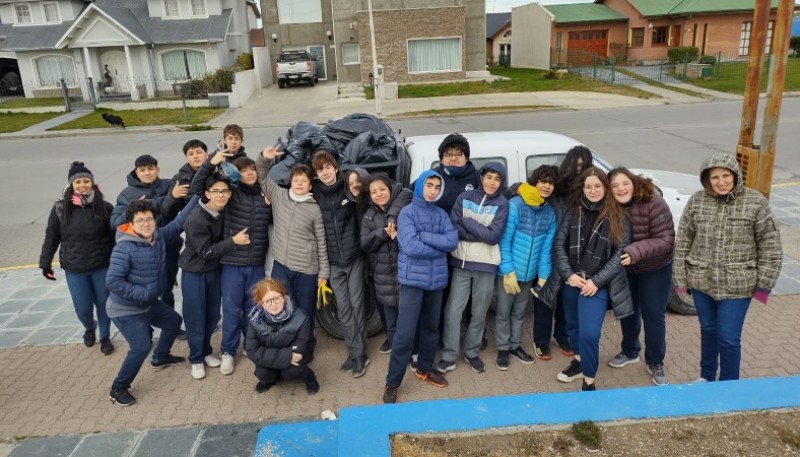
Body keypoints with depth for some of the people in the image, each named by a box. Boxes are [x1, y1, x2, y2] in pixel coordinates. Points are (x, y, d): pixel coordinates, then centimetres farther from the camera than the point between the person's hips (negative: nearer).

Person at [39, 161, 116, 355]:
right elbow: (51, 237, 3)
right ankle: (90, 327, 41)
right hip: (74, 269, 1)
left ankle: (105, 337, 34)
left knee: (104, 304, 11)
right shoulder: (60, 209, -6)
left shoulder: (104, 207, -9)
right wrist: (45, 263, 6)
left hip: (102, 266, -1)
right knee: (83, 309, 7)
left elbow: (116, 236, -5)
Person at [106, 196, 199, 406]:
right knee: (141, 347, -17)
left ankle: (160, 358, 48)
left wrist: (196, 197, -1)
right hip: (126, 310, -9)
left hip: (150, 303, 9)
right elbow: (113, 281, -31)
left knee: (174, 321, 25)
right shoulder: (124, 248, -27)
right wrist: (143, 293, -25)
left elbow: (178, 223, 5)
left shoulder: (159, 236, -6)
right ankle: (118, 388, 6)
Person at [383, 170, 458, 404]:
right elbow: (410, 247, -18)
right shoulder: (407, 212, -6)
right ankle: (392, 383, 5)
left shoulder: (441, 214, 9)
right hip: (413, 279, -5)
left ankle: (425, 368, 37)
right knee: (405, 334, -6)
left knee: (431, 327, 18)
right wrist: (439, 248, -9)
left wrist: (424, 236, -15)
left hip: (436, 279, 5)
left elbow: (453, 241, -7)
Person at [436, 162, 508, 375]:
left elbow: (494, 236, -12)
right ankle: (449, 356, 12)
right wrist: (481, 233, -14)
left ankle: (472, 352, 28)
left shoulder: (502, 204, -2)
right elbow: (452, 228, -7)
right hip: (461, 262, 1)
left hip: (486, 265, 0)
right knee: (453, 311, 1)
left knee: (479, 313, 11)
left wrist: (467, 223, -12)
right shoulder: (465, 197, 1)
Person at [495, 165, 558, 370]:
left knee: (519, 312, 19)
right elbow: (504, 241, -15)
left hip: (529, 272, 5)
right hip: (509, 270, -4)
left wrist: (543, 275, 0)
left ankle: (516, 345, 34)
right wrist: (508, 271, -17)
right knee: (504, 312, 8)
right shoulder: (515, 205, -17)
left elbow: (546, 247, 4)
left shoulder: (550, 212, 1)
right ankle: (503, 348, 23)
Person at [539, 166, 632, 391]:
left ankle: (589, 382, 7)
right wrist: (568, 274, -9)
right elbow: (559, 244, 1)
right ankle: (579, 361, 45)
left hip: (597, 285, -4)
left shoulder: (618, 218, -5)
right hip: (570, 281, 4)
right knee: (573, 326, 20)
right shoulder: (573, 212, 2)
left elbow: (620, 254, -7)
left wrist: (596, 281, -13)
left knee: (589, 333, -11)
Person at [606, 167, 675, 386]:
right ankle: (629, 351, 40)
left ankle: (656, 363, 23)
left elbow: (665, 240, -27)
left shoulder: (653, 203, -26)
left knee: (653, 316, 5)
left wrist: (635, 251, -38)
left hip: (655, 269, -3)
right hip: (624, 269, 4)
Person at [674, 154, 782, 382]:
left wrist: (764, 284, -5)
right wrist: (681, 279, 1)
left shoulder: (756, 203, -9)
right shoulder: (696, 201, -4)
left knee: (729, 338, 3)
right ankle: (706, 376, 40)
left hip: (737, 286, -2)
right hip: (701, 281, 2)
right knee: (708, 330, 20)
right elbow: (682, 243, 2)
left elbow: (770, 246, -4)